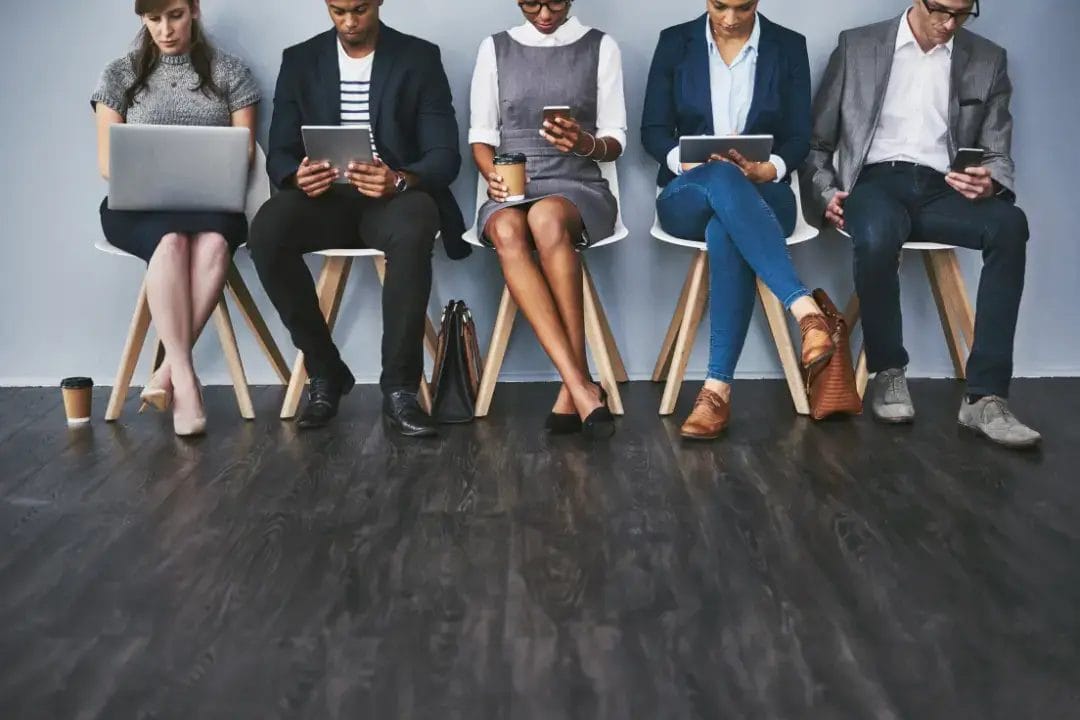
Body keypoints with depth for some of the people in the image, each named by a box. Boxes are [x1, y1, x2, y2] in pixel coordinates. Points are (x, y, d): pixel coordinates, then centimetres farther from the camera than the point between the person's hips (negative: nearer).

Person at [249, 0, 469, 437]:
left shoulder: (420, 58, 3)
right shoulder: (299, 60, 9)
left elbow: (445, 154, -5)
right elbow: (279, 154, 4)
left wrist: (399, 180, -27)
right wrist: (298, 175, -21)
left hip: (394, 195, -2)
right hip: (324, 196, 2)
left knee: (412, 230, -38)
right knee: (267, 229, -31)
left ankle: (399, 388, -27)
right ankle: (325, 372, -14)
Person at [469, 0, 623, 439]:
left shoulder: (601, 47, 8)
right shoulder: (495, 48, 13)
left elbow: (616, 140, 5)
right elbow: (481, 135, 11)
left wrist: (586, 143, -18)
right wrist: (493, 175, -11)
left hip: (578, 185, -1)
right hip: (511, 188, 1)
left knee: (546, 217, -39)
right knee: (507, 232, -36)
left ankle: (572, 388, -34)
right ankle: (582, 388, -40)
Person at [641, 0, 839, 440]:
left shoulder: (789, 47, 7)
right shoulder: (675, 42, 7)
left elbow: (799, 138, 4)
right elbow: (652, 129, 5)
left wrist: (769, 170, -17)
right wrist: (685, 159, -16)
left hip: (762, 193, 0)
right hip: (688, 195, 0)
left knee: (725, 232, -39)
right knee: (722, 178, -40)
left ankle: (718, 388, -46)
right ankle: (806, 311, -49)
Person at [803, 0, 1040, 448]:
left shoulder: (987, 61, 13)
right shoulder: (857, 47, 9)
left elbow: (999, 156, 10)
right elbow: (817, 140, 11)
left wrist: (990, 181, -14)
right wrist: (826, 192, -8)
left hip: (941, 189, 2)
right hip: (877, 182, -2)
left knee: (1009, 223, -31)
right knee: (876, 237, -38)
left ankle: (985, 397, -30)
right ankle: (888, 373, -14)